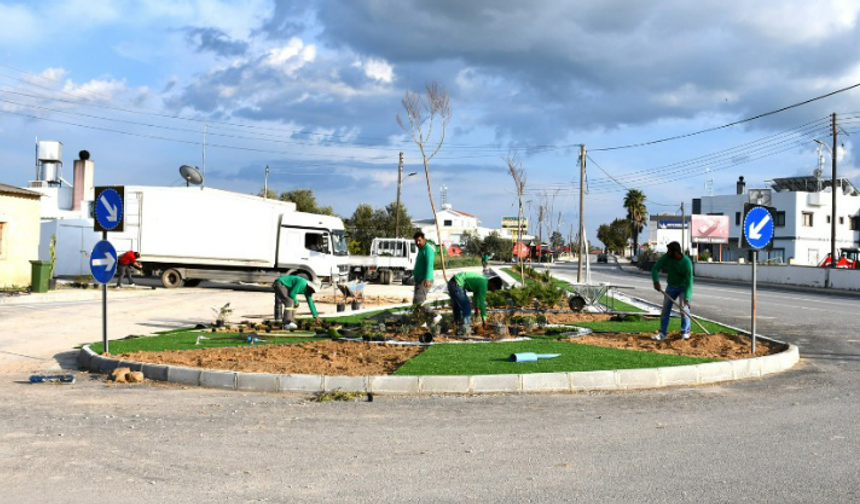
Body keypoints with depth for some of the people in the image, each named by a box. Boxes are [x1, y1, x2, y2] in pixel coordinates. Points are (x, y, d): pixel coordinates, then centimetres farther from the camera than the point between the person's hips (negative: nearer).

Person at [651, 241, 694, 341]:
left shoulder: (686, 262, -30)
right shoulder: (666, 257, -20)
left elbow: (689, 281, -30)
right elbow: (655, 269, -13)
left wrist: (687, 298, -36)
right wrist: (656, 281, -30)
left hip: (684, 287, -4)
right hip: (671, 286, 4)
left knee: (684, 308, -14)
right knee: (665, 309, 1)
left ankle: (685, 332, -1)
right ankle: (662, 333, 4)